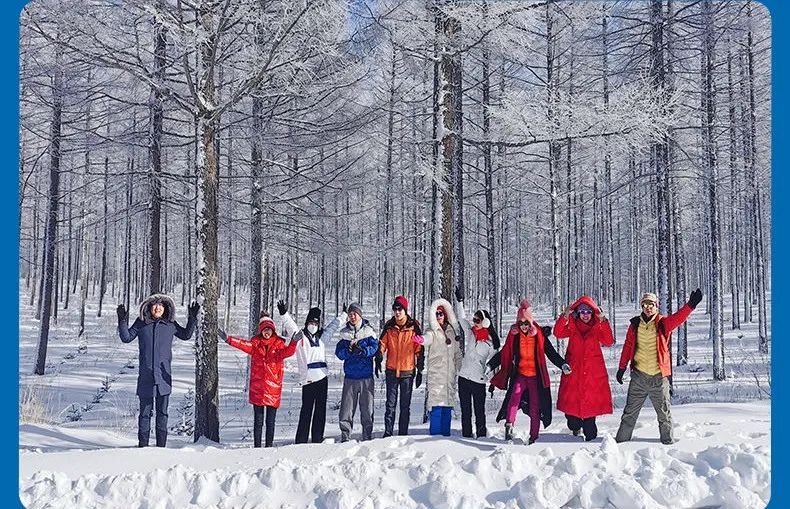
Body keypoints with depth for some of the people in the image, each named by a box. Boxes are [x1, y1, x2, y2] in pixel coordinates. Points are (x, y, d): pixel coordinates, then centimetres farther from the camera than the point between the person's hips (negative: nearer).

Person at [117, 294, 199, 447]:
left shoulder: (170, 325, 5)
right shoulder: (141, 323, 4)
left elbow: (186, 335, 18)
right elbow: (126, 338, 6)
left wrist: (192, 318, 8)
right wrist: (122, 321, -5)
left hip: (163, 376, 1)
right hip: (145, 376, 0)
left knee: (162, 412, 5)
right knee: (145, 411, 4)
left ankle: (161, 445, 11)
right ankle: (143, 444, 12)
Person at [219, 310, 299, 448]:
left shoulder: (279, 343, 4)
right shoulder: (256, 342, 6)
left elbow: (286, 352, -16)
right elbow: (245, 345, -12)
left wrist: (293, 343, -36)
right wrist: (229, 339, -28)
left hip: (273, 387, 0)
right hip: (257, 387, 1)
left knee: (270, 421, 6)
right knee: (258, 420, 5)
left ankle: (269, 446, 14)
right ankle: (257, 446, 11)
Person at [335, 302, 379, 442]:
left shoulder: (368, 331, 3)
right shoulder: (344, 333, 10)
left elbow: (374, 348, -7)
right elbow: (339, 353, 4)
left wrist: (362, 350, -24)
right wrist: (349, 350, -17)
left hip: (366, 377, -1)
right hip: (350, 377, 2)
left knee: (367, 408, 3)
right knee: (346, 408, -2)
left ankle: (367, 436, 14)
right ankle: (345, 436, 6)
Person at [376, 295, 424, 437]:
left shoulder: (414, 327, -2)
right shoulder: (389, 326, 4)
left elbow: (419, 350, 1)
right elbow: (382, 344, 6)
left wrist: (420, 371, 0)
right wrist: (378, 361, -10)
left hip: (408, 372, -1)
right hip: (391, 371, 1)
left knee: (405, 405, 7)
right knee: (390, 404, 2)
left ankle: (403, 433, 14)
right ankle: (388, 433, 5)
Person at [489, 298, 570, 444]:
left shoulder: (540, 335, -4)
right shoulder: (514, 335, 2)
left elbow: (552, 353, -2)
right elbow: (505, 354, 8)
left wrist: (563, 365, -17)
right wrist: (490, 365, 4)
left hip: (536, 376, -1)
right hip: (520, 374, 1)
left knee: (535, 406, 4)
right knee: (515, 396, -26)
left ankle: (533, 436, 15)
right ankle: (509, 426, -29)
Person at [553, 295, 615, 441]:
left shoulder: (598, 325, 3)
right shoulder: (572, 325, 4)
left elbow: (608, 342, -11)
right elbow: (558, 333, -11)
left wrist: (603, 321, -18)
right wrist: (565, 316, -21)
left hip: (593, 370, -1)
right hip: (573, 369, 1)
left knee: (591, 401, -1)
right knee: (571, 400, 2)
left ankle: (590, 434, 11)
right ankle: (575, 425, 30)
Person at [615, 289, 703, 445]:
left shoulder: (663, 323, -3)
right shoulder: (635, 324, 3)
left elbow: (678, 318, -23)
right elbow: (628, 346, 9)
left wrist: (691, 304, -40)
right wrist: (622, 368, 9)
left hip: (659, 377, -1)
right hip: (638, 376, 2)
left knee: (664, 412, 10)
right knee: (629, 412, 9)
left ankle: (668, 441, 25)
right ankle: (621, 440, 19)